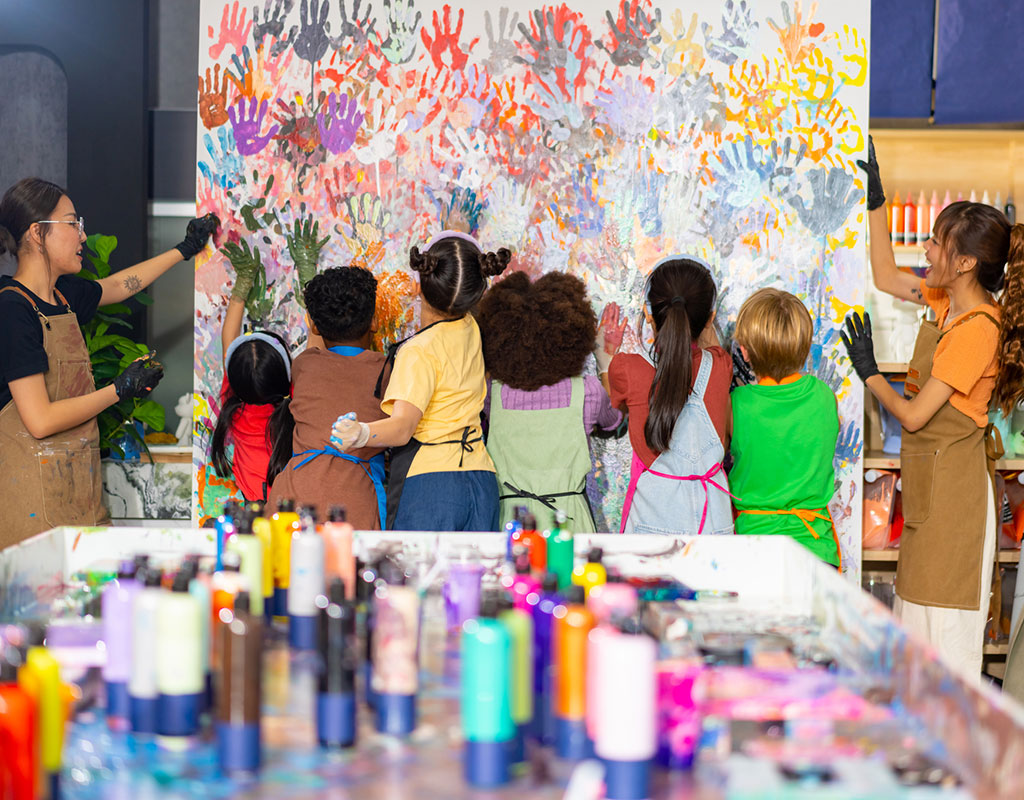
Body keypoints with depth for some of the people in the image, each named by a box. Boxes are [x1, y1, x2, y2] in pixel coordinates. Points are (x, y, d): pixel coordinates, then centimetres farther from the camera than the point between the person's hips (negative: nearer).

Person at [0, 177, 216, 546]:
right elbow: (40, 420, -19)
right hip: (34, 484, -8)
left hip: (77, 475, 8)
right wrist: (121, 389, -9)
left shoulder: (64, 295, 10)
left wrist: (186, 249, 40)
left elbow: (120, 284, 33)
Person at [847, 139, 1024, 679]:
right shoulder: (949, 301, 5)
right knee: (918, 624, 14)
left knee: (946, 634, -3)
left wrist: (870, 374, -1)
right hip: (929, 480, 9)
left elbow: (913, 414, -18)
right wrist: (876, 201, 20)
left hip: (954, 486, -9)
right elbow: (885, 278, 23)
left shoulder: (977, 329, -20)